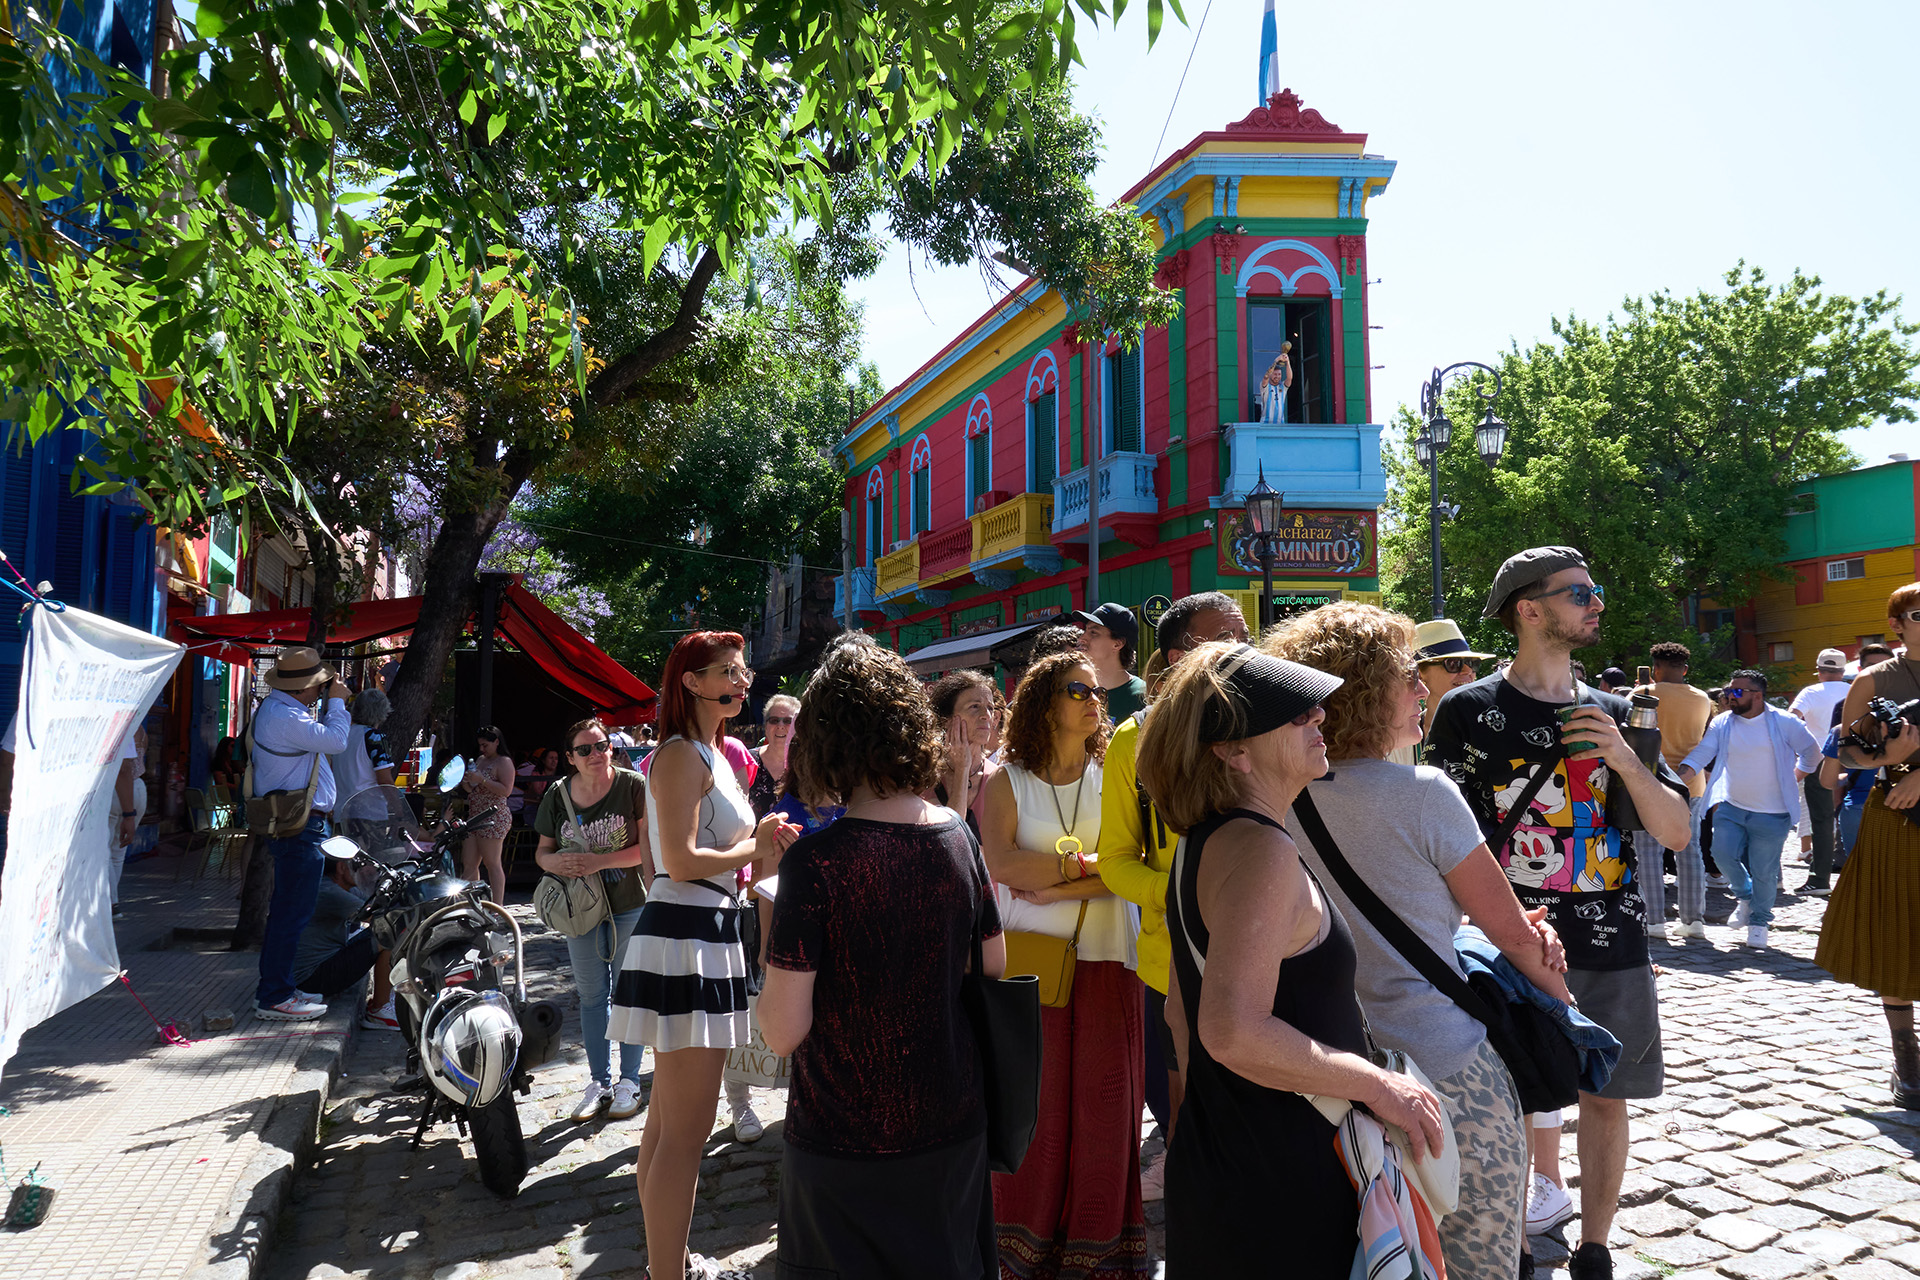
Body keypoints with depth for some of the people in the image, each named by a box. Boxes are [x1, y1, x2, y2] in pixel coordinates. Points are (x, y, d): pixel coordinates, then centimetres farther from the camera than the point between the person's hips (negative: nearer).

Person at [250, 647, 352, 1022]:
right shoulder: (283, 717, -19)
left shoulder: (279, 709, 15)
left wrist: (330, 704, 14)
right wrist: (336, 702, -8)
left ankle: (275, 988, 28)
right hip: (299, 826, -11)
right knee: (292, 912, -6)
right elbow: (335, 741, -23)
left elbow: (317, 737, 24)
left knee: (286, 909, 18)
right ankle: (274, 998, -1)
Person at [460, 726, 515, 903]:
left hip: (493, 818, -9)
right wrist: (464, 781, 4)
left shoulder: (504, 762, -6)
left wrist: (481, 780, -20)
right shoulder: (480, 759, 20)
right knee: (468, 864, 6)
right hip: (474, 817, 9)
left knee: (492, 864, -8)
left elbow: (506, 790, -17)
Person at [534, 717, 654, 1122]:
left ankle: (629, 1079, 21)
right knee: (591, 994, 13)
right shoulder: (558, 795, -1)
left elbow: (646, 848, -13)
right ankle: (598, 1081, 26)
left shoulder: (633, 786, -12)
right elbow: (542, 850, 8)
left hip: (630, 906, -3)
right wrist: (554, 862, -14)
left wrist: (599, 861, -22)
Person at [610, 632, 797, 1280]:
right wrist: (755, 848, -6)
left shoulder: (713, 756, 19)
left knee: (670, 1124, 19)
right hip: (683, 940, -11)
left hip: (707, 939, 11)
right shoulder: (682, 754, -12)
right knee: (685, 1133, -5)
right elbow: (683, 862, -21)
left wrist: (767, 851, 6)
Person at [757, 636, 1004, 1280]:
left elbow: (783, 1031, -17)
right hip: (953, 1131, 4)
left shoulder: (816, 859, -20)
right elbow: (992, 973, 6)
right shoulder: (958, 836, -4)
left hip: (844, 1149, -4)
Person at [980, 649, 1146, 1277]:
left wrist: (1051, 889, -14)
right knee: (1032, 1102, 2)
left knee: (1103, 1099, 4)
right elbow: (1002, 864, -12)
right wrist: (1086, 863, -10)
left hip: (1106, 960, 2)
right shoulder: (1007, 782, 3)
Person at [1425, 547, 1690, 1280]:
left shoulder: (1612, 712, 9)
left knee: (1605, 1098, 12)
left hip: (1612, 944, 4)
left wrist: (1623, 758, -10)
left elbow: (1676, 832, 6)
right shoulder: (1470, 711, -4)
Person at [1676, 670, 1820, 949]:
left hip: (1771, 813, -3)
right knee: (1723, 854, -8)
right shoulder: (1722, 723, 2)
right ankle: (1745, 897, 23)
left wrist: (1792, 779, 7)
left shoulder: (1783, 723, -6)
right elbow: (1700, 755, -5)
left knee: (1763, 871, 2)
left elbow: (1812, 753, 8)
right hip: (1731, 807, 3)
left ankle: (1759, 921, 23)